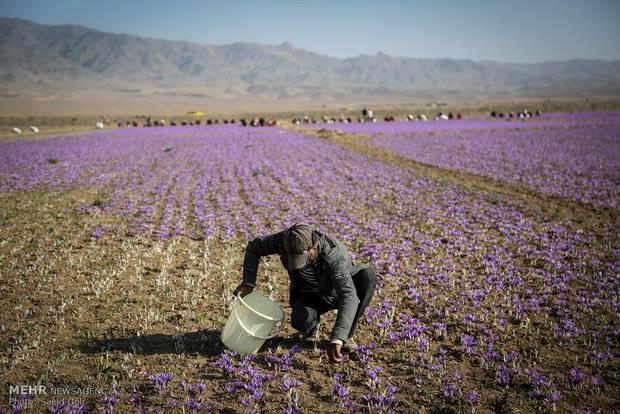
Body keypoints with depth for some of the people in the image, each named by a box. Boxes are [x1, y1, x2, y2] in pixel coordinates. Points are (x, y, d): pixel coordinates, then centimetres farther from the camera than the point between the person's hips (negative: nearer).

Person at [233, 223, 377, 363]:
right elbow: (254, 247, -9)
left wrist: (336, 339, -61)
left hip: (339, 290, -1)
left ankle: (345, 336, -20)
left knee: (367, 275, -35)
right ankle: (311, 327, 6)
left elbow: (348, 297, -50)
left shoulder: (334, 255, -40)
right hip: (311, 295, 1)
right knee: (301, 321, -35)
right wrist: (248, 283, -20)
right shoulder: (287, 239, -28)